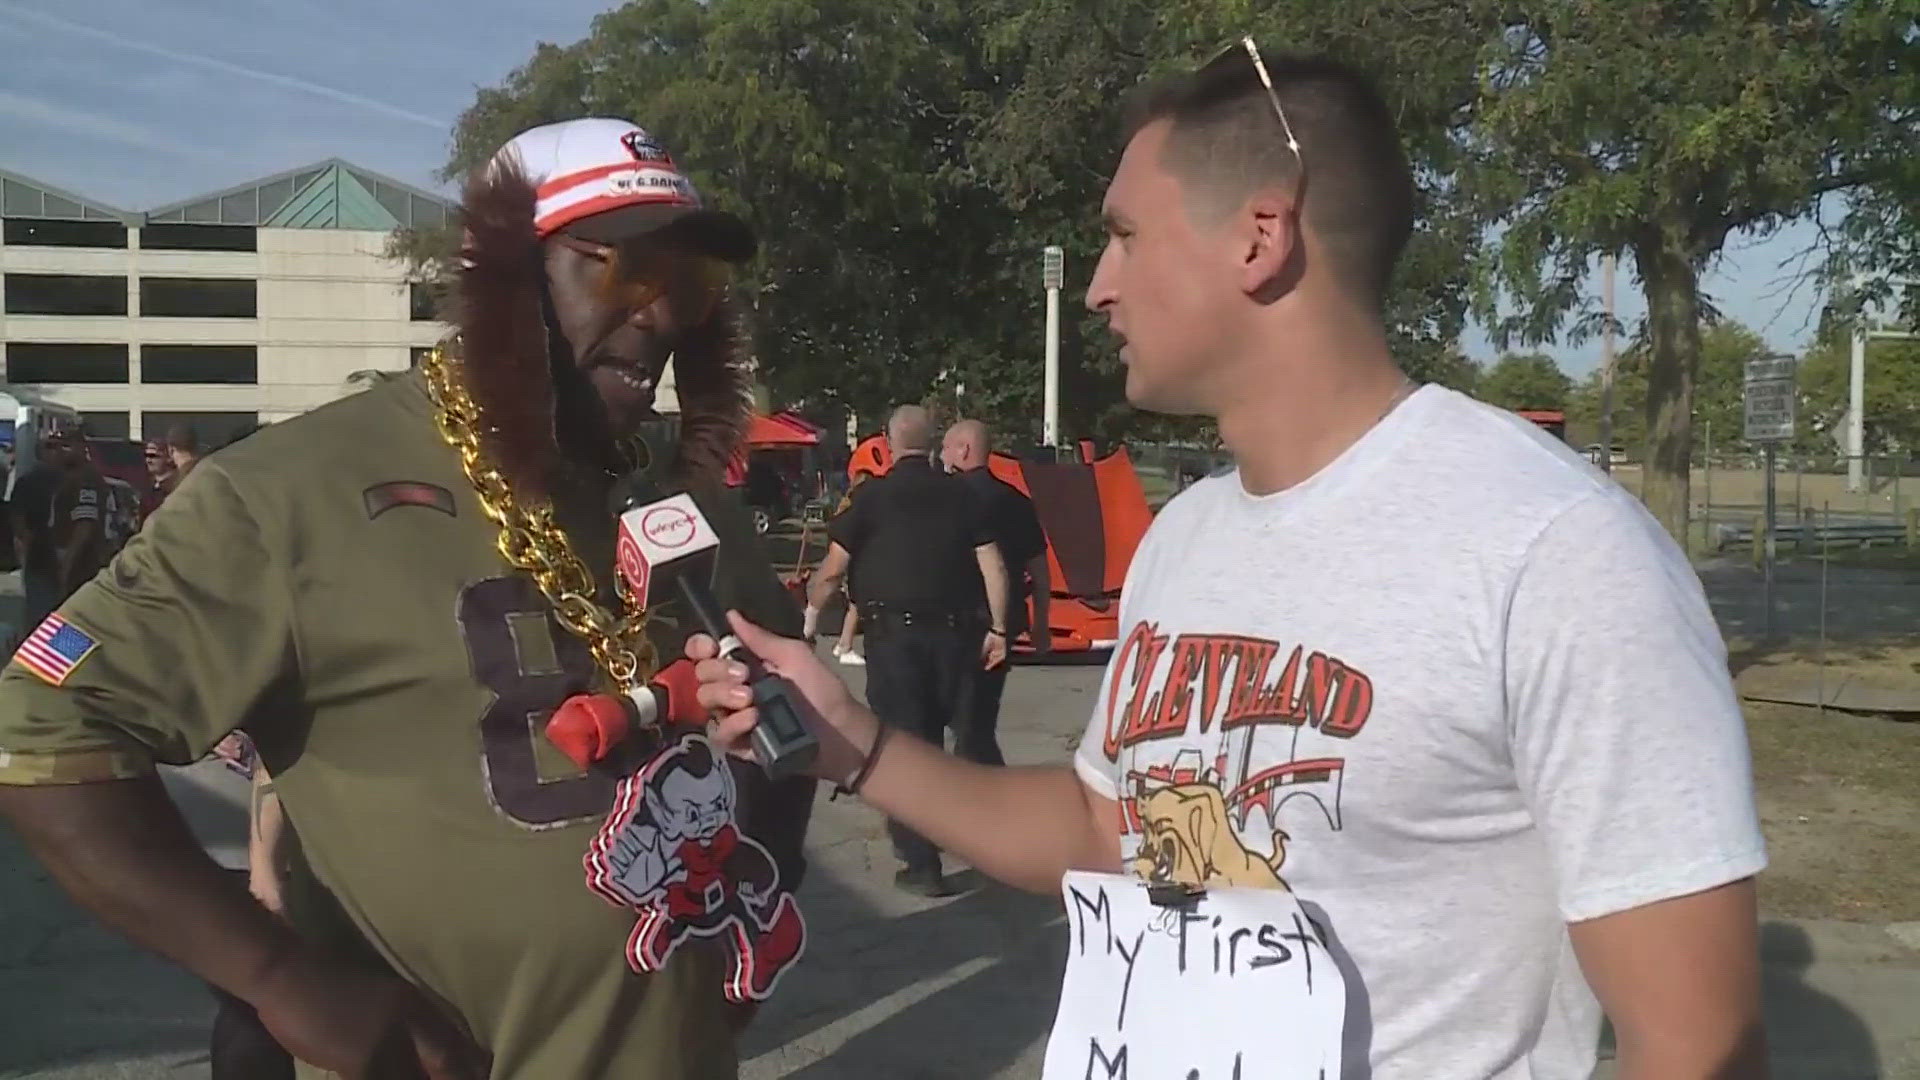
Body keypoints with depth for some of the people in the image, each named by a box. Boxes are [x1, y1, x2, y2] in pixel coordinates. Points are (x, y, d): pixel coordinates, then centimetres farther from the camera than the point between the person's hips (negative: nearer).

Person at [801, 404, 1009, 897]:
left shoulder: (874, 495, -3)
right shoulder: (958, 495, 6)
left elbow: (832, 568, -4)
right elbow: (993, 565, 1)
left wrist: (811, 613, 11)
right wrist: (997, 628, 6)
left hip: (893, 632, -3)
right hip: (953, 630, 4)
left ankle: (921, 864, 2)